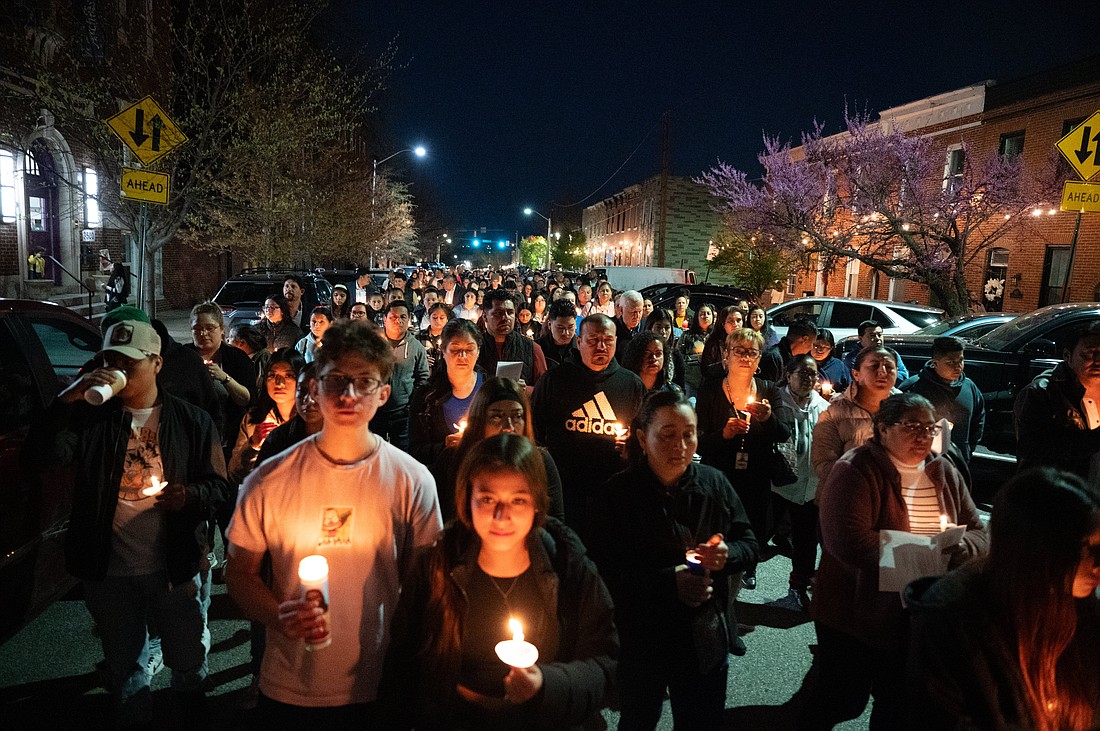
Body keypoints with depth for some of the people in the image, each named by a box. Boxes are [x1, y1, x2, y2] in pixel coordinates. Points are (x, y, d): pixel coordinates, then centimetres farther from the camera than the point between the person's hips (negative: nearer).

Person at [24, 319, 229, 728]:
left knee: (188, 661, 18)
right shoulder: (90, 417, 0)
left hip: (177, 570, -1)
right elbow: (38, 458, -14)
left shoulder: (191, 421, -4)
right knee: (125, 667, 21)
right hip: (110, 572, 1)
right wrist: (66, 402, -24)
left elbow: (219, 486, -2)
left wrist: (191, 495, -24)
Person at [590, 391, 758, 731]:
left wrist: (728, 554, -19)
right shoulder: (617, 494, -15)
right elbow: (606, 573, -18)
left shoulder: (714, 483, -5)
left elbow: (750, 545, 3)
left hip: (706, 640, 3)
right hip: (640, 647, -2)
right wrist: (669, 581, -28)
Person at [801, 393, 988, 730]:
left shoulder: (944, 472, 5)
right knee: (839, 702, 10)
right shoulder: (856, 471, -18)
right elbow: (849, 542, -30)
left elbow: (978, 531, 4)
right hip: (855, 614, -6)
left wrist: (963, 547, -18)